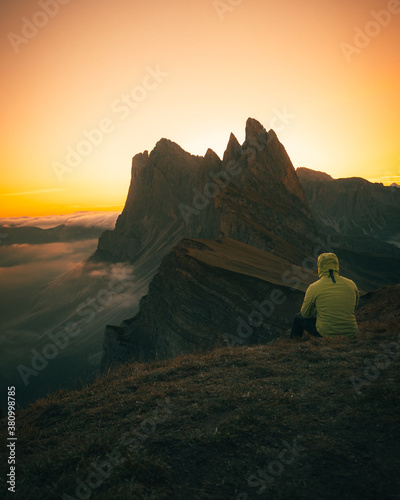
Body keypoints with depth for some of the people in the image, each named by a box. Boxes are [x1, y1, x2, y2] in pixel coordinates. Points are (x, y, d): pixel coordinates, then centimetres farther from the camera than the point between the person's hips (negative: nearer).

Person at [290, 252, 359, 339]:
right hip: (351, 334, 4)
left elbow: (305, 314, 1)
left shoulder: (313, 288, -11)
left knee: (299, 318, 19)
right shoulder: (351, 284, 1)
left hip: (326, 335, -4)